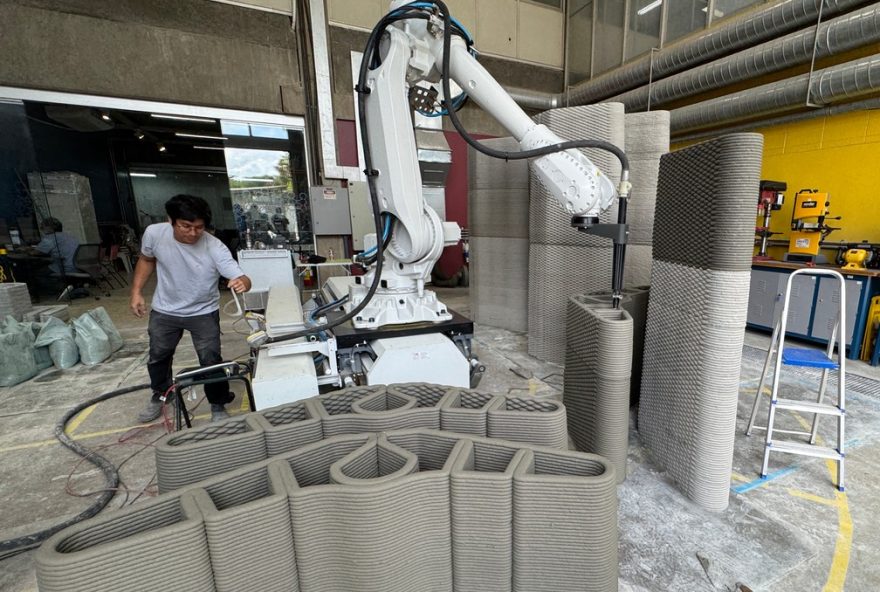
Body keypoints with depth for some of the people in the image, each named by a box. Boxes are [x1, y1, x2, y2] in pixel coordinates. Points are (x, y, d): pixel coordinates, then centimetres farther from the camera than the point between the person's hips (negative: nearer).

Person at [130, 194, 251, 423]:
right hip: (164, 311, 4)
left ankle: (218, 406, 22)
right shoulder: (154, 233, -19)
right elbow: (146, 259, 3)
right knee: (157, 357, 22)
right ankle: (159, 397, 49)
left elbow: (242, 279, -35)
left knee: (211, 361, -1)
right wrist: (136, 292, -2)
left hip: (203, 313, -3)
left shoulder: (215, 248, -29)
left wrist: (241, 282, -59)